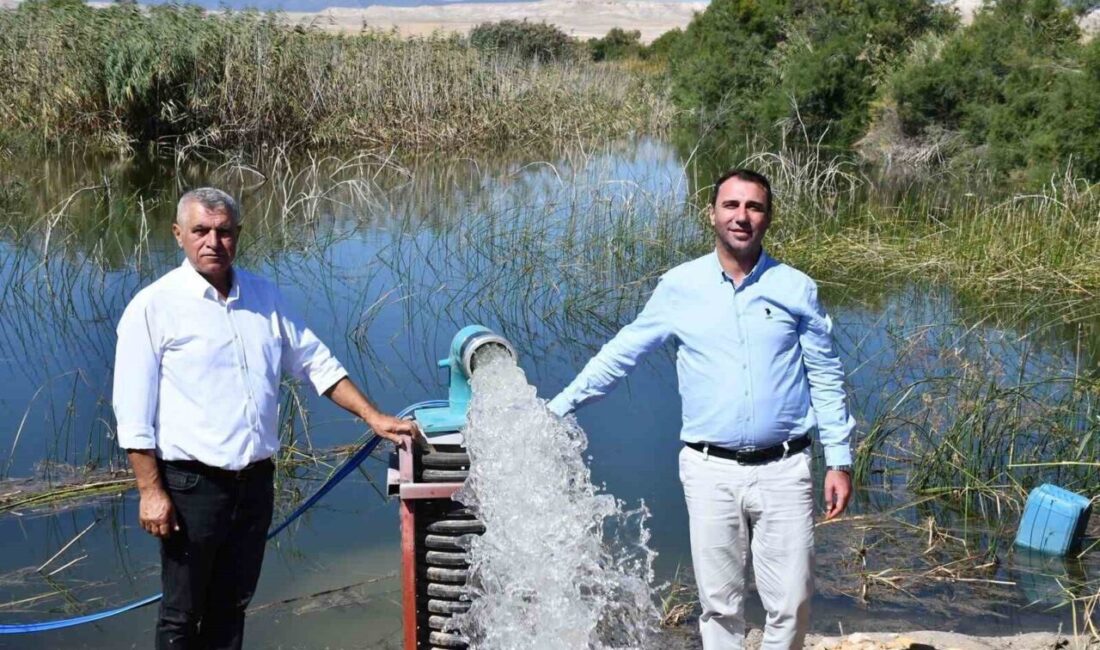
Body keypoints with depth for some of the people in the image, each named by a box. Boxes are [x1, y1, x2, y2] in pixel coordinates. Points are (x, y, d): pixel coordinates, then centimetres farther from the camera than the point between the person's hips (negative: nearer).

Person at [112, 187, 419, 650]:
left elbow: (315, 362, 16)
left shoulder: (264, 296, 9)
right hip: (192, 484, -5)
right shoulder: (154, 307, -7)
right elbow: (133, 412, -9)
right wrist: (151, 491, -13)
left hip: (256, 479, 5)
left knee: (231, 605, 16)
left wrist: (373, 417, 8)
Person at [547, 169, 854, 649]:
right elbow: (621, 353, 8)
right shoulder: (679, 286, 2)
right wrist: (557, 407, 5)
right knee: (720, 604, 8)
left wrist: (839, 461, 2)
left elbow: (826, 379, 6)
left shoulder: (796, 289, 2)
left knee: (791, 604, 3)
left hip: (783, 469, 0)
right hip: (711, 470, 0)